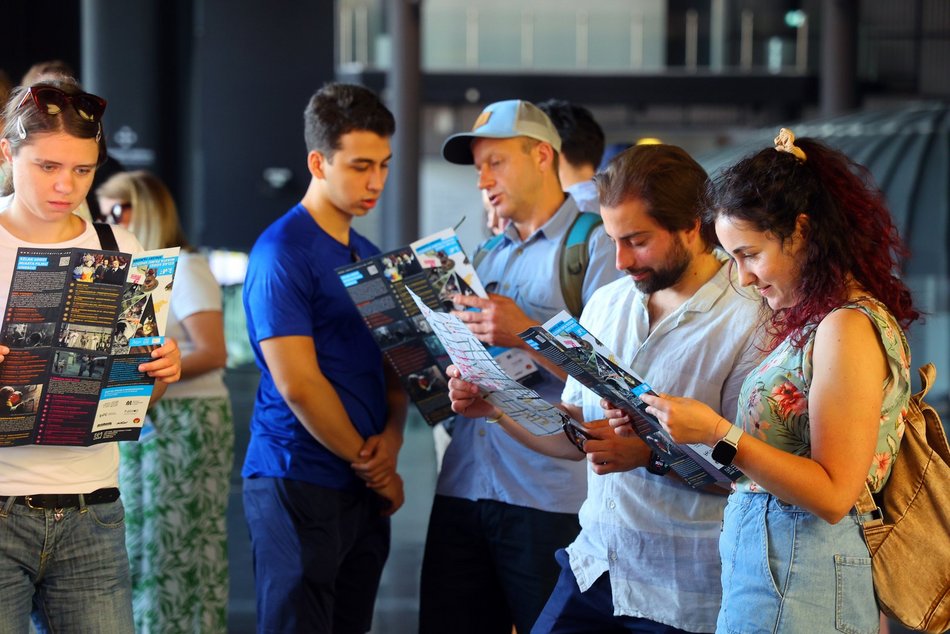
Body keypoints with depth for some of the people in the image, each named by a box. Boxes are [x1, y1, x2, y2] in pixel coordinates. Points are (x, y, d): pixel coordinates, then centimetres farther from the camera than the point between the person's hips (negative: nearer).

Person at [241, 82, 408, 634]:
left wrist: (391, 438, -5)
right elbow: (298, 386, -16)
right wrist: (370, 465, -7)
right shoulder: (282, 253, -11)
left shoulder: (370, 257, 14)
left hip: (364, 489, 7)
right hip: (299, 485, -7)